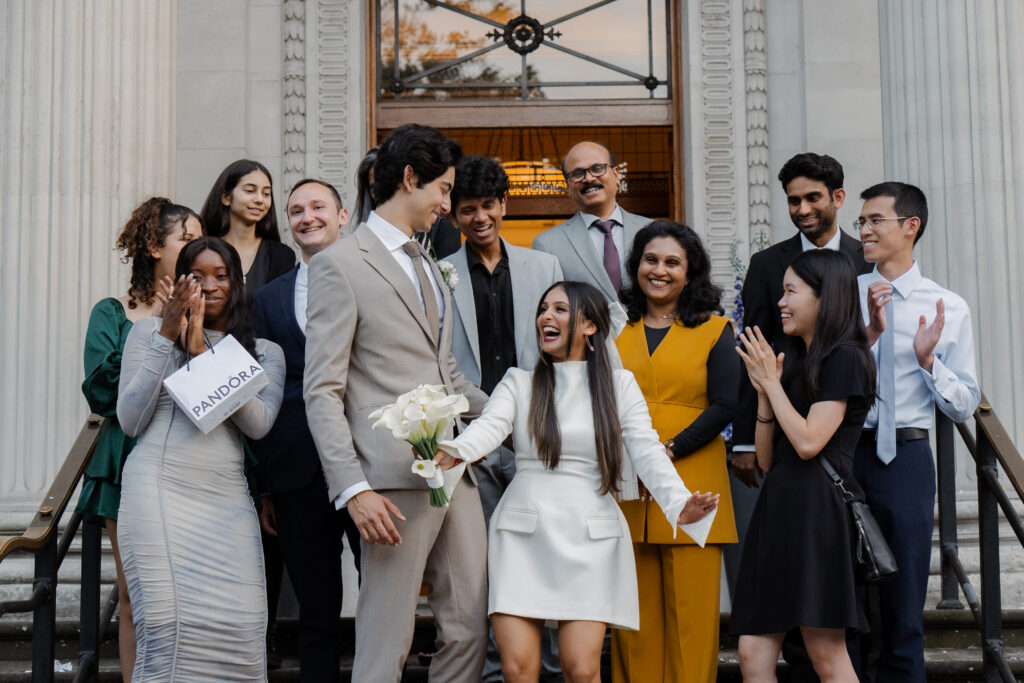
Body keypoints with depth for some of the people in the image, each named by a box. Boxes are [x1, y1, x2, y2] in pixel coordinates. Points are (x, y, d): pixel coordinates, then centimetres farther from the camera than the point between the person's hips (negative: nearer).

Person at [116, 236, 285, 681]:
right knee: (173, 628, -13)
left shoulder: (265, 353, 17)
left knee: (239, 632, -9)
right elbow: (130, 421, 3)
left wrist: (202, 352, -6)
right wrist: (168, 336, -1)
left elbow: (258, 424, -2)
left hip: (227, 501, 2)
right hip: (160, 493, -2)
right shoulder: (148, 330, 13)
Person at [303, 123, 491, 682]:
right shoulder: (339, 264, -4)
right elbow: (322, 393, -9)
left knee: (469, 631, 8)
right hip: (396, 481, -8)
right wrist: (353, 489, -17)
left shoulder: (427, 265, 22)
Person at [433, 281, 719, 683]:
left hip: (589, 537, -1)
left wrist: (679, 504, -21)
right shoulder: (519, 382, 12)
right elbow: (491, 425, -8)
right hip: (523, 533, 1)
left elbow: (647, 452, -2)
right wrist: (455, 451, -32)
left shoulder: (619, 385, 10)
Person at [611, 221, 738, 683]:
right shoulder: (615, 329, 14)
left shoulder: (714, 331, 7)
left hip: (691, 484, -2)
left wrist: (669, 451, -13)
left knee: (691, 609, -3)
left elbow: (724, 406, -3)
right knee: (634, 613, 3)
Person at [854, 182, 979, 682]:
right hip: (843, 453, 1)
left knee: (903, 607, 7)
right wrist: (870, 332, -15)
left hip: (906, 458, -1)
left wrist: (928, 360, -12)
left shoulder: (948, 309, 2)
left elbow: (965, 406, 3)